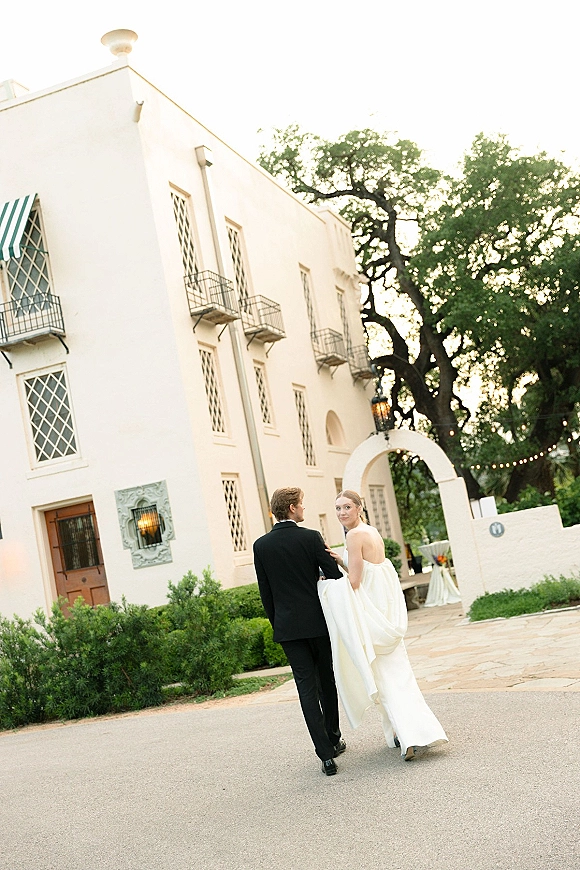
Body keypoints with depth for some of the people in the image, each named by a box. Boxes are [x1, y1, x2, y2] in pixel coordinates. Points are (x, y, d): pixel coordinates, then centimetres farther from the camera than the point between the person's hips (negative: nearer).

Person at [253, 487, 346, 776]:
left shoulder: (261, 546, 0)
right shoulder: (311, 538, -9)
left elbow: (265, 592, 5)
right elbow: (335, 576, -7)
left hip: (287, 626, 2)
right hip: (318, 621, -1)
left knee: (307, 687, 1)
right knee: (327, 681, 17)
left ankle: (326, 754, -5)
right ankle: (333, 738, 30)